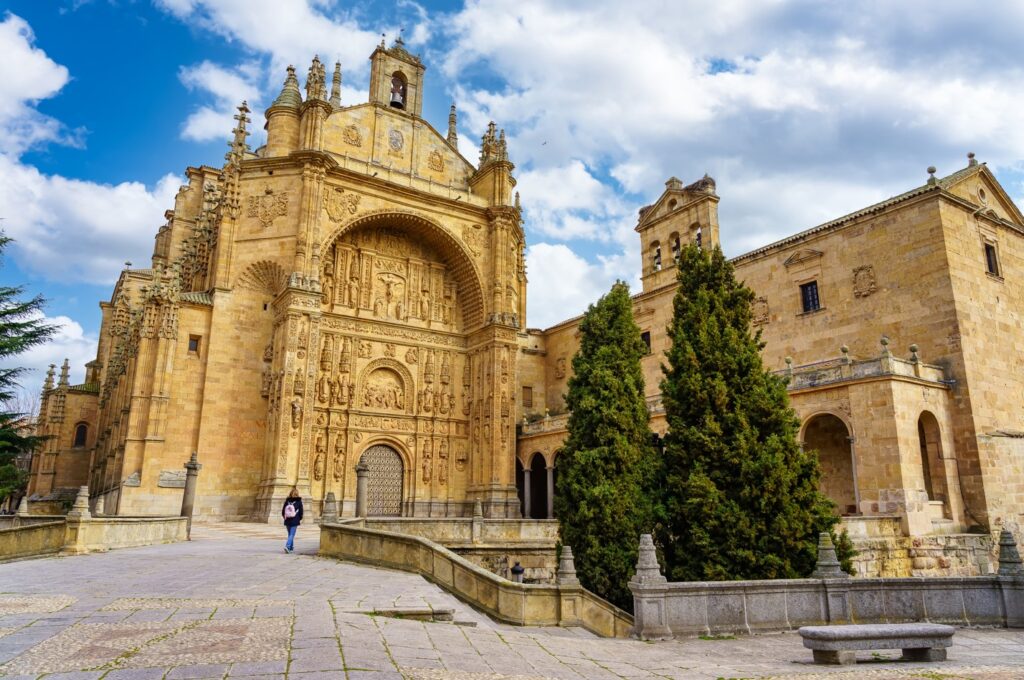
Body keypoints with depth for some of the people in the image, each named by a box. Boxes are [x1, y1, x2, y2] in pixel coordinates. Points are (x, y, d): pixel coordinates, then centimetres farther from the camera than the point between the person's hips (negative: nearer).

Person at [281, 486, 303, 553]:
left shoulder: (287, 500, 0)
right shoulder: (299, 501, -6)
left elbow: (283, 510, 3)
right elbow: (301, 511, -4)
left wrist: (284, 517, 19)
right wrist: (300, 519, 9)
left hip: (287, 521, 4)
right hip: (295, 521, -4)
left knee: (290, 534, 18)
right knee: (292, 534, -4)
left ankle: (291, 547, 29)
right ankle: (287, 546, -21)